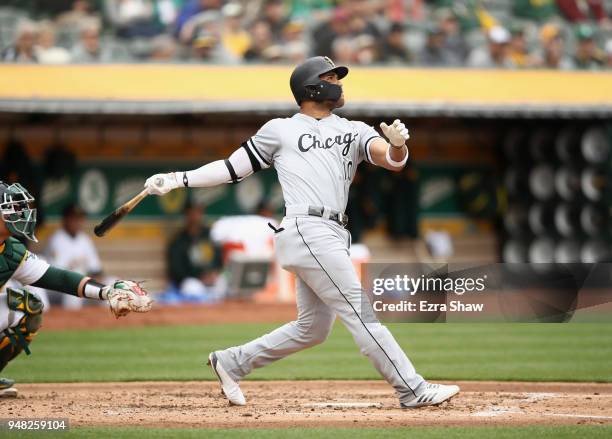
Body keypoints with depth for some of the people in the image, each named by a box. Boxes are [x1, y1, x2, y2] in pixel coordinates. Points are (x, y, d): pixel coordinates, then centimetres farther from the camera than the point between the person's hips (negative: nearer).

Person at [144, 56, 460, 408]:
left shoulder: (354, 131, 19)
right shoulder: (280, 130, 10)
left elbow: (392, 160, 3)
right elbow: (233, 168, 15)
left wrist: (397, 144, -22)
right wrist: (178, 179, 7)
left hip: (332, 236, 7)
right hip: (307, 231, -7)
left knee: (313, 329, 11)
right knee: (361, 312, -11)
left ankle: (232, 363, 26)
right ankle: (414, 391, -13)